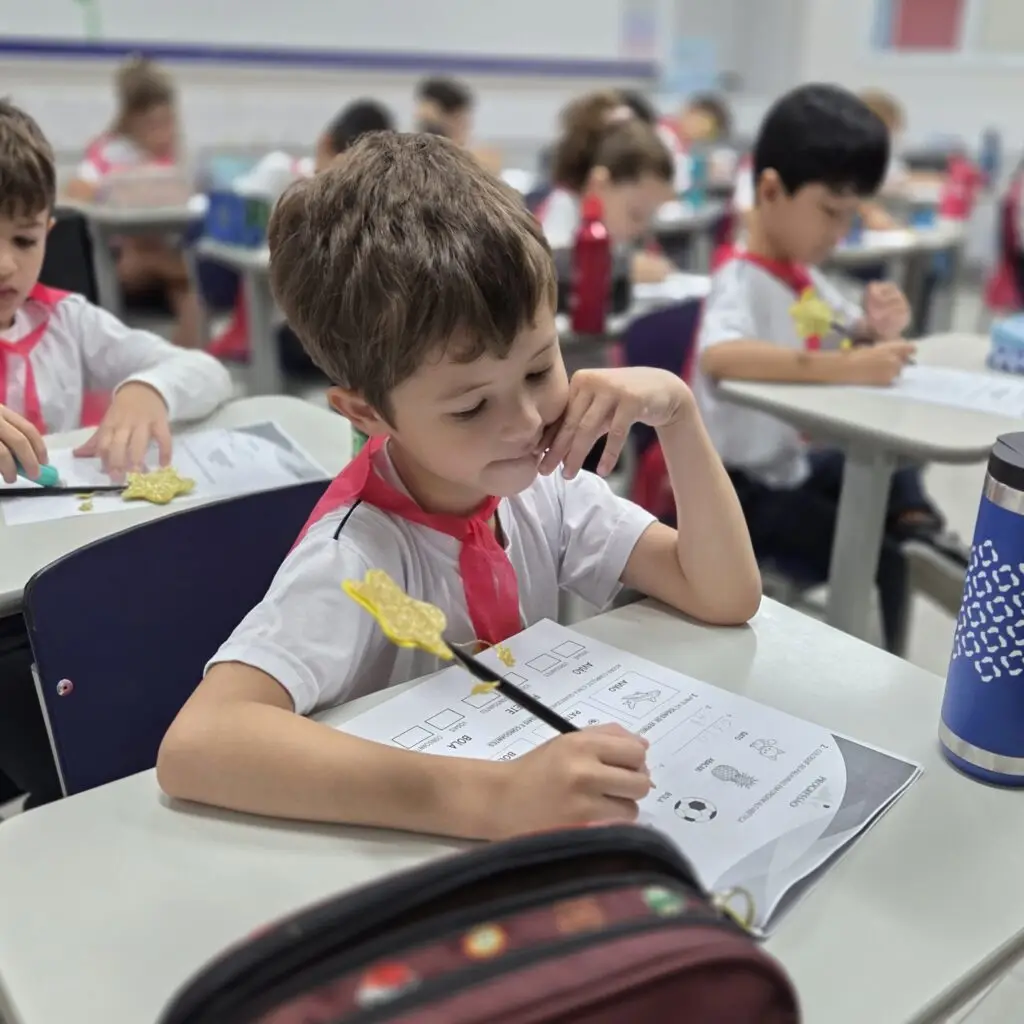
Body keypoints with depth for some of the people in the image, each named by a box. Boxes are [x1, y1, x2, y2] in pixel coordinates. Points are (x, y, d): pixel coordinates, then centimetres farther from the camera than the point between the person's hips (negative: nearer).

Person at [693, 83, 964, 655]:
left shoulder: (805, 278, 6)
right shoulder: (742, 280, -22)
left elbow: (854, 338, 17)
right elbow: (719, 356, -44)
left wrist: (881, 329, -7)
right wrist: (843, 369, -47)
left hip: (793, 464, 10)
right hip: (740, 489, -9)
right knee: (879, 564, -18)